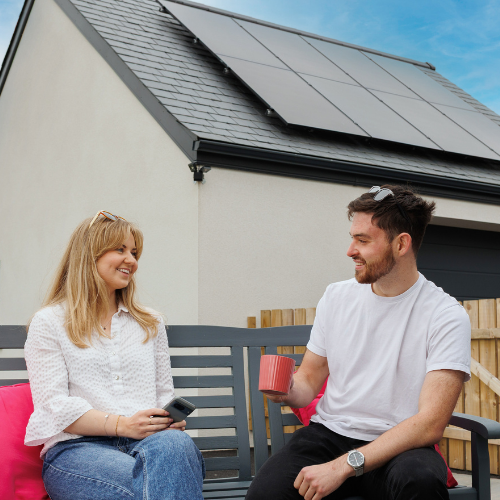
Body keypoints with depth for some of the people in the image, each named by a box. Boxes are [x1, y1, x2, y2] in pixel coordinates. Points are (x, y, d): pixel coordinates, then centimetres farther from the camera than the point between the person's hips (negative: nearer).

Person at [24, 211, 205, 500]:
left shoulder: (151, 323, 24)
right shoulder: (49, 323, 9)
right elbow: (53, 405, -3)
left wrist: (172, 420, -5)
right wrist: (121, 424, -17)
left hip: (150, 440, 5)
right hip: (77, 447, -4)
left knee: (175, 443, -36)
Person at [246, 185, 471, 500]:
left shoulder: (446, 316, -8)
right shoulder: (337, 297, 7)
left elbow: (430, 424, -16)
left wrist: (344, 466, -23)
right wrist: (289, 390, -10)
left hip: (398, 446, -2)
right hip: (329, 433, 3)